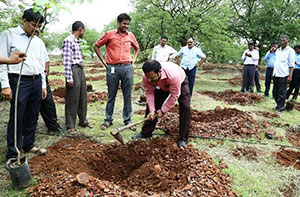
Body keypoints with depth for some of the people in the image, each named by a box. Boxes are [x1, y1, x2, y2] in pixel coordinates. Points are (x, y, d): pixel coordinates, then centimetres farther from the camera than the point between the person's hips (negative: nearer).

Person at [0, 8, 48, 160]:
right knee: (17, 118, -2)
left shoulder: (39, 42, 16)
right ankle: (12, 155, 7)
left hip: (36, 81, 6)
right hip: (19, 81, -5)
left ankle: (28, 146, 26)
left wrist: (43, 85, 15)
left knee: (32, 117, 11)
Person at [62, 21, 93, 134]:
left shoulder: (77, 41, 16)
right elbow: (66, 60, -16)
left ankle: (83, 121, 27)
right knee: (72, 100, -2)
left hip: (80, 70, 9)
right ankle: (70, 126, 8)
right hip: (73, 70, -9)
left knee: (83, 98, 14)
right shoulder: (68, 41, -11)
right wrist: (69, 78, -19)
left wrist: (81, 72, 15)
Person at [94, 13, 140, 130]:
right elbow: (96, 46, 10)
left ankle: (127, 120, 15)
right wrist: (103, 61, 4)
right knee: (111, 95, 6)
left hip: (127, 68, 2)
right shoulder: (109, 35, 2)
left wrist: (134, 59, 13)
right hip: (112, 68, -2)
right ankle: (108, 120, 18)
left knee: (127, 95, 4)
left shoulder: (130, 35, 11)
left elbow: (137, 48, 27)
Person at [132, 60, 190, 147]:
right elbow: (149, 93, -22)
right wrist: (152, 110, -30)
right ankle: (145, 133, 13)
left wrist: (163, 111, -28)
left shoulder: (173, 75, -46)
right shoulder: (146, 77, -33)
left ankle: (183, 138, -9)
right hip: (162, 86, 4)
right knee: (151, 105, -1)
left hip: (180, 83, -4)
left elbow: (174, 95, -35)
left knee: (185, 107, -19)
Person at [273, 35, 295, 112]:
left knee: (281, 92, -3)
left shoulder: (290, 51, -3)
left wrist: (290, 76, -13)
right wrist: (273, 72, 14)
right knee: (275, 92, 10)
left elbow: (291, 65, -7)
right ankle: (279, 104, 24)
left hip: (283, 75, -6)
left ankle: (280, 107, 5)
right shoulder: (278, 50, 15)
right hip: (276, 74, 6)